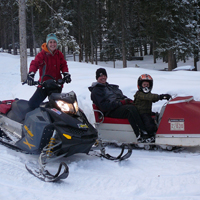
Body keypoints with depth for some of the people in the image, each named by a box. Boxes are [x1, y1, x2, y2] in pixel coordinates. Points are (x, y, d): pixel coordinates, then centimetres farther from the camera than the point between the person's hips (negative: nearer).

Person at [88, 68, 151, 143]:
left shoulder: (111, 87, 29)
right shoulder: (96, 91, 3)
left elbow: (122, 96, 28)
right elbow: (103, 106, -11)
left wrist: (127, 100, 3)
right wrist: (120, 103, -17)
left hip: (121, 106, 8)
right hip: (110, 112, -7)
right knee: (131, 109, -34)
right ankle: (140, 135, -39)